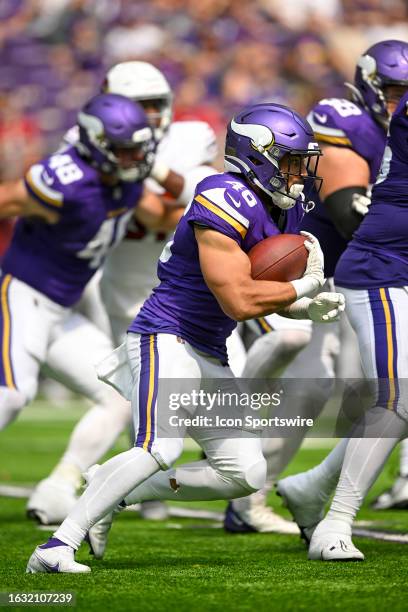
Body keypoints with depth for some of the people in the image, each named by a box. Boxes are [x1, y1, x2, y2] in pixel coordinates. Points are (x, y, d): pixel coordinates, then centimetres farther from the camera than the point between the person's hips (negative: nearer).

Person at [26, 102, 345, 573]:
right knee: (159, 449, -29)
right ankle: (56, 548, -25)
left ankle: (115, 493, 13)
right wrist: (304, 287, -12)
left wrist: (303, 307, 5)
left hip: (208, 356, 10)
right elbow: (239, 301, -26)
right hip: (166, 337, -10)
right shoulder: (225, 203, -19)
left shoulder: (281, 208, 11)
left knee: (246, 474, 4)